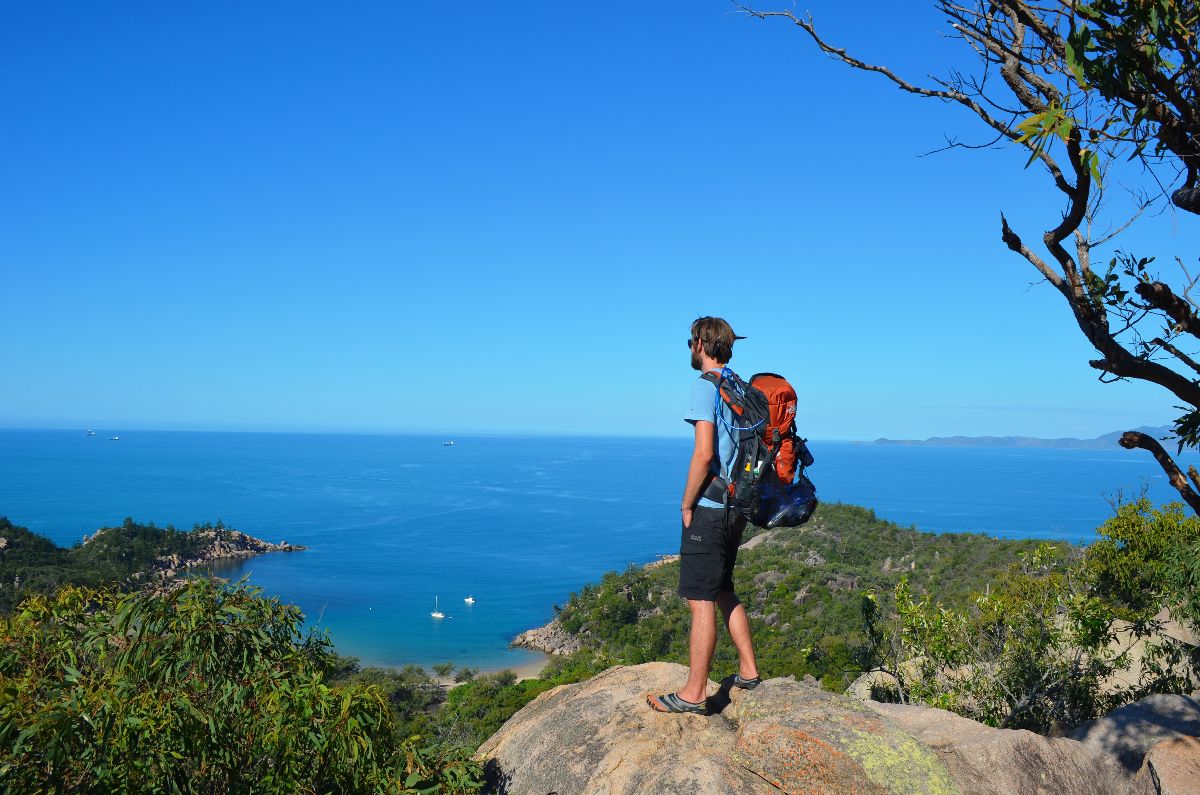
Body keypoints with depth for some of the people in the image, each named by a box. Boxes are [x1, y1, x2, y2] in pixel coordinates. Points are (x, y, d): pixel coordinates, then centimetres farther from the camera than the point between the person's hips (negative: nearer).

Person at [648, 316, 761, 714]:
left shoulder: (705, 386, -12)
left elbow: (703, 453, -21)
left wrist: (687, 504, -12)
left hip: (709, 507, -9)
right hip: (737, 507, 9)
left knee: (701, 600, -4)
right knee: (723, 592, 21)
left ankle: (693, 694, 2)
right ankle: (748, 672, 28)